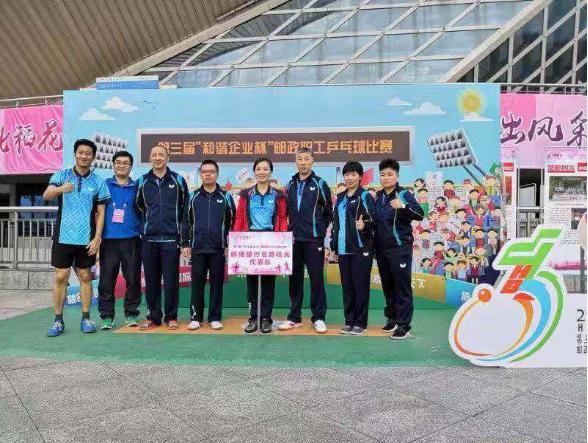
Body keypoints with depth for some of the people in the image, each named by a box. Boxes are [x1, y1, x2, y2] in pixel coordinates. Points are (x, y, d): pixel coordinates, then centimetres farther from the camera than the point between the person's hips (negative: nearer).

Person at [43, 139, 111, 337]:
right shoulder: (61, 175, 4)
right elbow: (46, 196, -13)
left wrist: (97, 238, -6)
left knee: (85, 277, 8)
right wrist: (61, 189, -35)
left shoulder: (98, 182, 4)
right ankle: (58, 320, 12)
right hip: (63, 236, 0)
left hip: (86, 238, 0)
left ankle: (86, 318, 17)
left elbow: (101, 213, 3)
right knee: (60, 277, 2)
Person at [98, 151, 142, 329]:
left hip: (131, 241, 0)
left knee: (133, 279, 2)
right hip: (108, 240, 0)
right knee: (106, 280, 1)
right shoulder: (104, 185, 9)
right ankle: (106, 316, 13)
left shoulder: (137, 188, 9)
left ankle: (131, 314, 17)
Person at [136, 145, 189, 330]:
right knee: (151, 280, 7)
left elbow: (185, 207, 8)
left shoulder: (178, 180, 4)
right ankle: (153, 317, 17)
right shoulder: (142, 182, 8)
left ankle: (171, 317, 12)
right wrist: (145, 225, 14)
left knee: (171, 280, 1)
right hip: (149, 239, 2)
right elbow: (138, 207, 18)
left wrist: (179, 227, 8)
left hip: (171, 239, -2)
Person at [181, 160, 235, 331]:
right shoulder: (193, 197, 7)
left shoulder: (226, 197, 3)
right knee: (197, 283, 5)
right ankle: (196, 317, 16)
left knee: (217, 283, 5)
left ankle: (215, 317, 15)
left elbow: (232, 222, 4)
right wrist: (185, 244, 5)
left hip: (218, 249, -1)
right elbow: (187, 221, 9)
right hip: (197, 248, 1)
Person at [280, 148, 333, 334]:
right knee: (295, 279, 9)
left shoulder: (320, 184, 1)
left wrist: (320, 230, 1)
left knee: (317, 279, 0)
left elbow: (328, 212, 2)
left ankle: (319, 318, 11)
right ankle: (294, 317, 19)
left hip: (314, 240, -4)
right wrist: (291, 230, 8)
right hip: (294, 240, 4)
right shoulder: (290, 185, 12)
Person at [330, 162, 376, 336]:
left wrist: (365, 225, -31)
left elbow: (374, 219, -10)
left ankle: (360, 323, 9)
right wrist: (333, 245, 16)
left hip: (361, 248, -6)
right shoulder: (340, 198, 16)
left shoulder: (365, 196, -2)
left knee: (360, 285, -1)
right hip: (343, 249, 6)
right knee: (346, 286, 10)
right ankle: (349, 321, 20)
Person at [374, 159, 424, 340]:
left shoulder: (404, 194, -7)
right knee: (387, 286, 14)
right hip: (381, 249, 6)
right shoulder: (378, 197, 11)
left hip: (400, 249, -6)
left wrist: (403, 206, -36)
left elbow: (420, 215, -20)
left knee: (402, 287, -2)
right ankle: (391, 318, 27)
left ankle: (404, 324, 5)